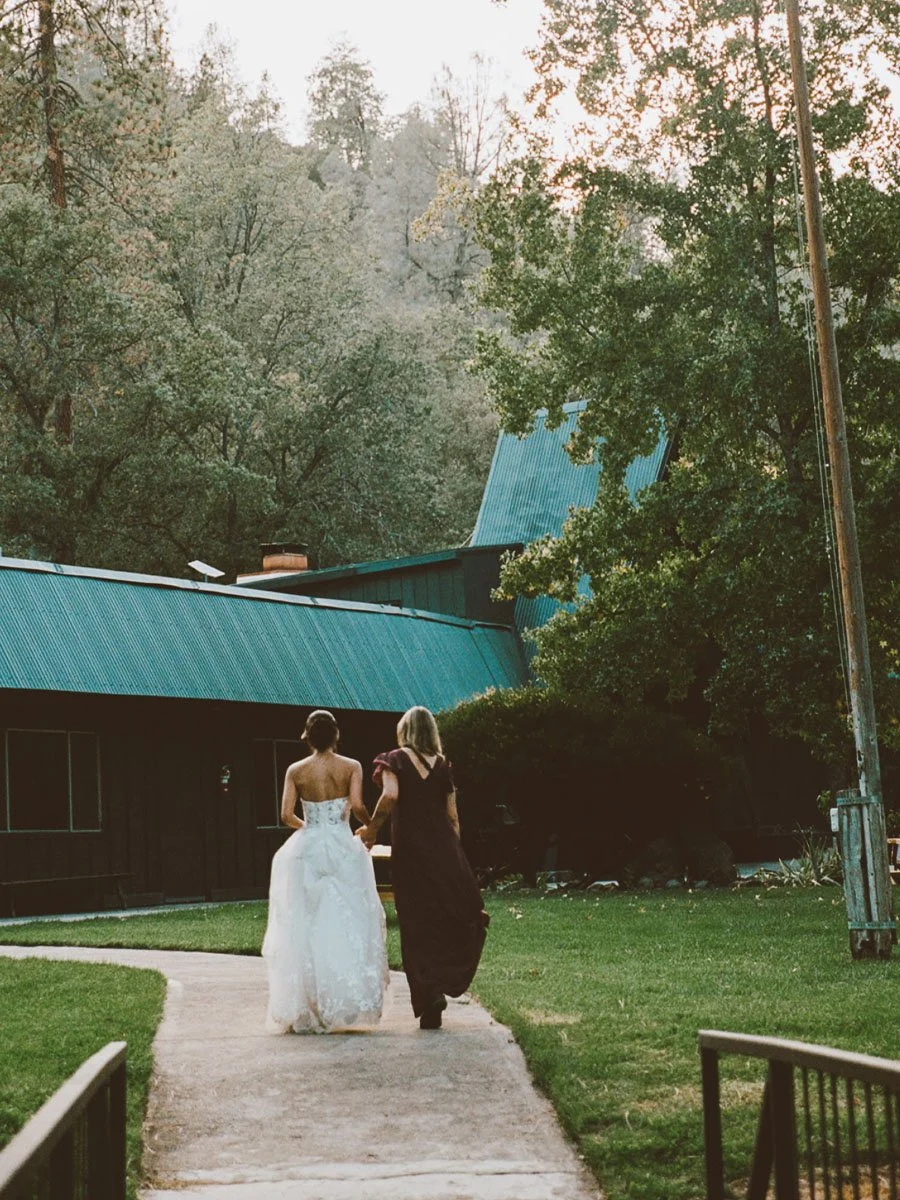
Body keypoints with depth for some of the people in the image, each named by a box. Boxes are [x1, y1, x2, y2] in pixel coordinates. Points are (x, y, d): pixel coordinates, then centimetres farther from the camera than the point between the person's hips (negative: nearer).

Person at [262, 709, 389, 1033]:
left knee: (305, 926, 5)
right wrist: (370, 826, 5)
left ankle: (305, 1009, 4)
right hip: (342, 849, -1)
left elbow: (286, 815, -2)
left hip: (306, 849, 1)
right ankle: (348, 1001, -3)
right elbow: (356, 805, -14)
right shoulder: (351, 767, -2)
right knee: (347, 924, 3)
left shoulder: (296, 771, 2)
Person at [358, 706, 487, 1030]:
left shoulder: (395, 760, 0)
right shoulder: (442, 765, 9)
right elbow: (453, 815, 8)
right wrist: (455, 853, 16)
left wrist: (372, 828, -4)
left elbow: (390, 796, -18)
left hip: (410, 848, -2)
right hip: (444, 846, 2)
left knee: (418, 924, 2)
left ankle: (428, 1000, -3)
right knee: (455, 914, 13)